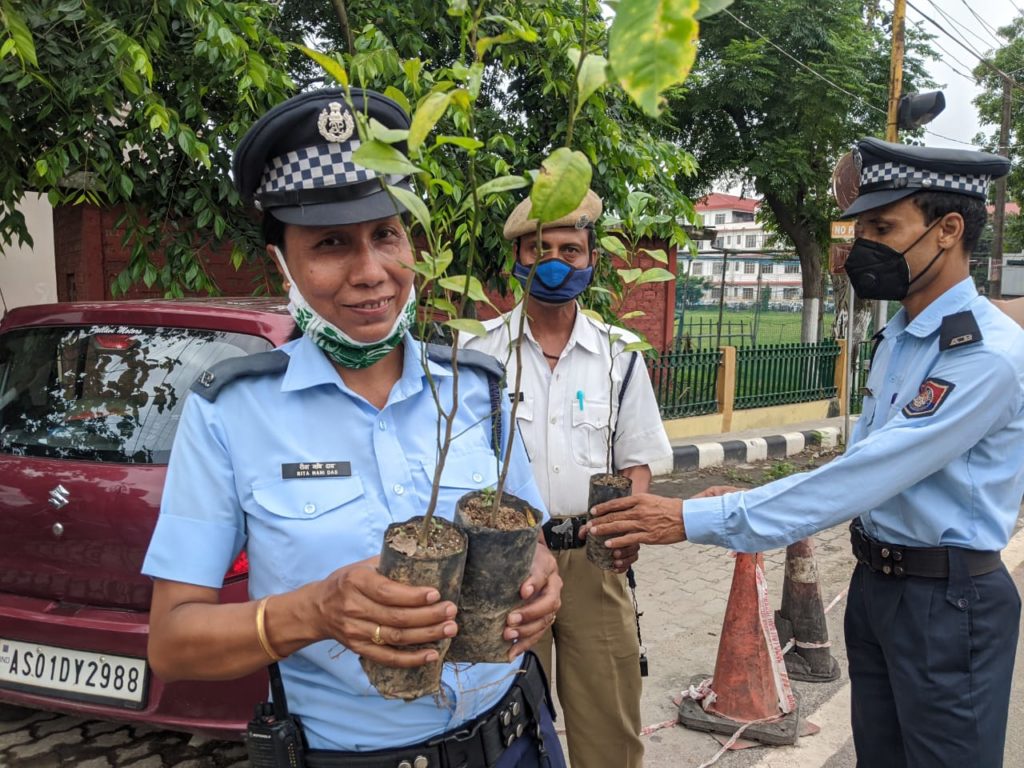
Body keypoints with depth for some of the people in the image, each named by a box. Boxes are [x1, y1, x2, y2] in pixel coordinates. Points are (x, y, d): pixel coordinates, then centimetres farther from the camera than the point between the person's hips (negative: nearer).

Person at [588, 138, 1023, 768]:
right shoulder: (897, 338, 8)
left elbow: (866, 477, -29)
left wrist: (697, 520, -29)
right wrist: (752, 502, -1)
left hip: (949, 601, -8)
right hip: (874, 583, 8)